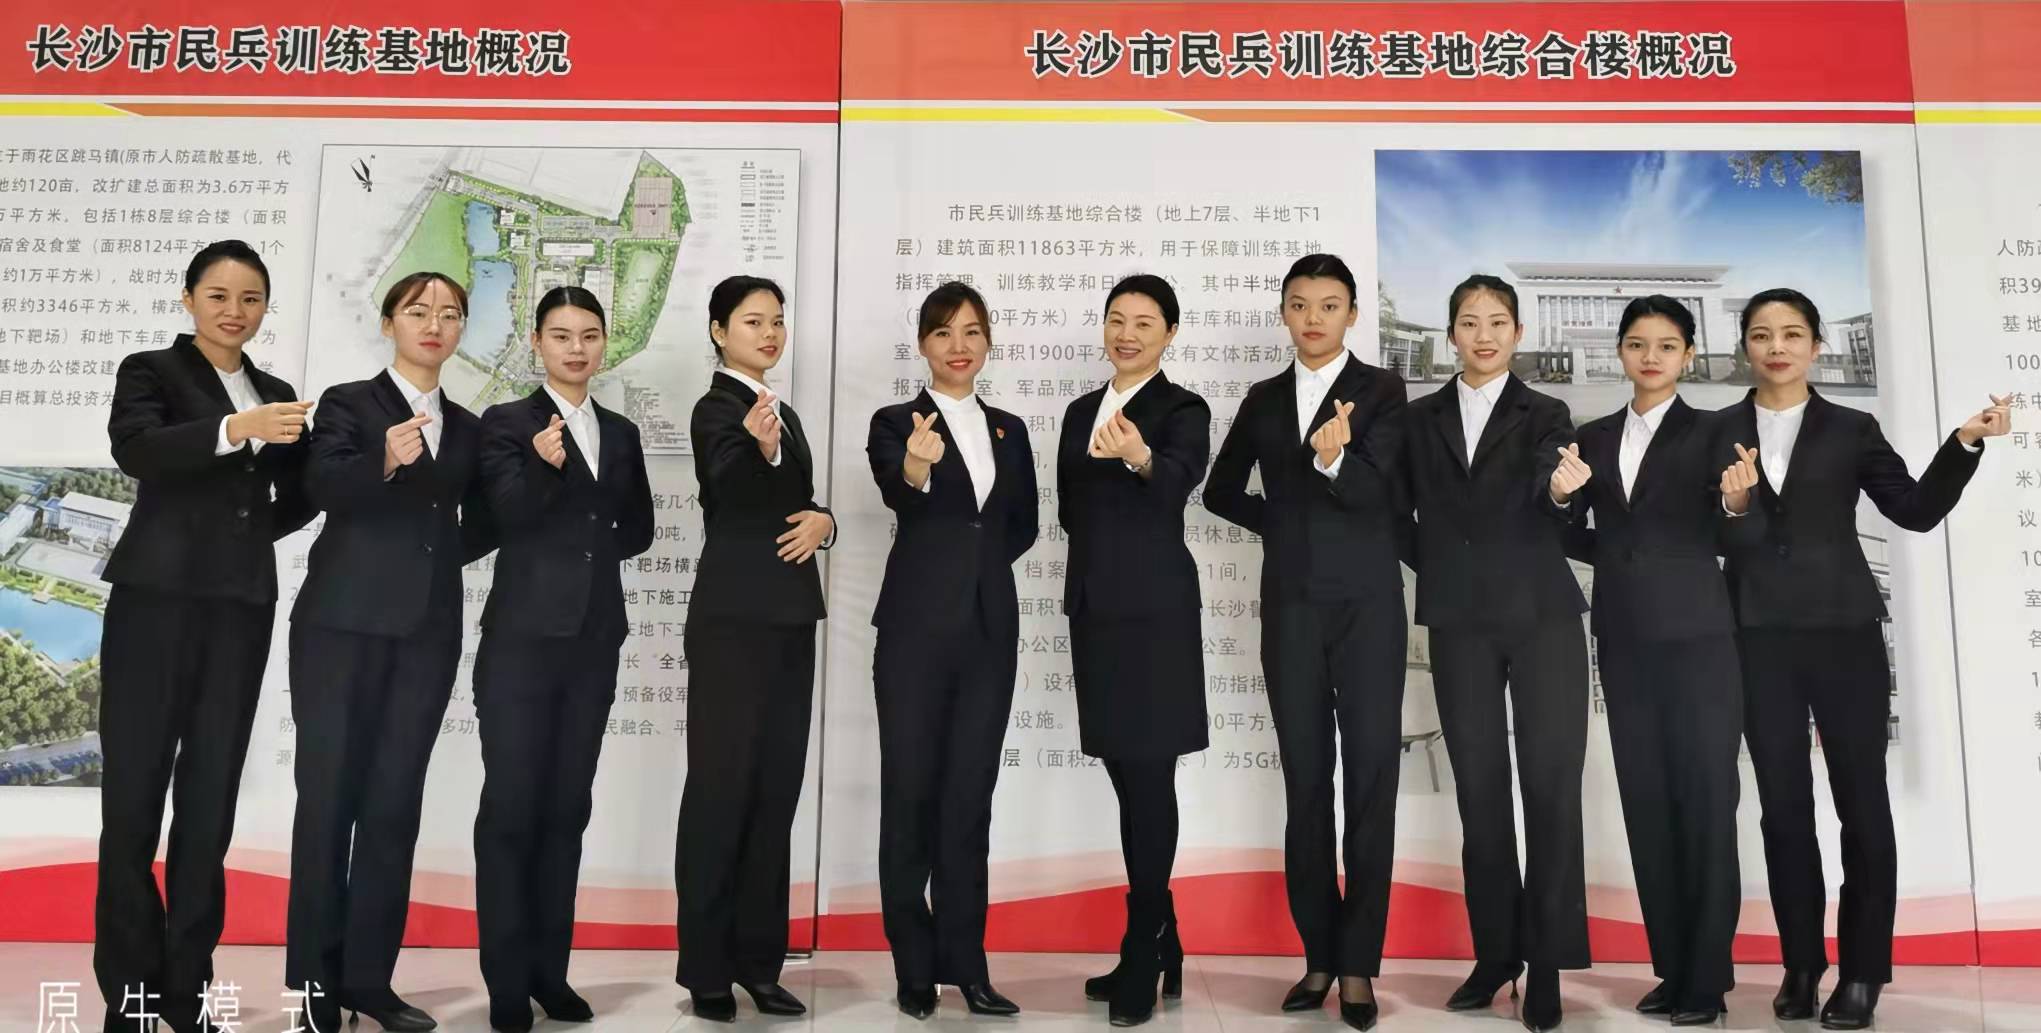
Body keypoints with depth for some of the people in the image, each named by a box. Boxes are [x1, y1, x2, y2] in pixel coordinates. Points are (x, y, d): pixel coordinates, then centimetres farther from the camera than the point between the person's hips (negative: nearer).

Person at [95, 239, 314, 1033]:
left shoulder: (278, 396, 17)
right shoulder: (150, 371, 4)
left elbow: (296, 498, 19)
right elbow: (134, 450, -17)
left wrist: (248, 531, -2)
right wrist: (235, 429, -30)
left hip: (241, 608, 4)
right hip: (156, 598, -4)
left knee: (210, 796, 5)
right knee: (135, 790, -2)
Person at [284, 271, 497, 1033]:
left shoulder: (467, 426, 15)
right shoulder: (349, 402, 1)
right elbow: (321, 487, -18)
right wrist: (383, 461, -34)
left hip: (428, 632, 4)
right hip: (344, 625, -4)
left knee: (396, 803, 6)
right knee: (330, 796, 0)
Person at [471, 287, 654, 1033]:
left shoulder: (621, 433, 13)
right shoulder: (506, 422, -1)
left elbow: (639, 529, 15)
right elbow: (508, 515, -15)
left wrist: (586, 542, -1)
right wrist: (542, 466, -32)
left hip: (594, 640, 5)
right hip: (523, 636, -4)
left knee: (567, 806, 9)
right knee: (511, 805, -1)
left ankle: (550, 969, 17)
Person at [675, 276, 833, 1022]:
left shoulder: (785, 413, 15)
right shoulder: (716, 409, -8)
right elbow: (732, 496, -27)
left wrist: (823, 520, -1)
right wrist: (760, 449, -48)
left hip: (789, 619, 8)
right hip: (734, 620, -8)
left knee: (776, 790, 9)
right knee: (721, 786, -3)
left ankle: (758, 960, 17)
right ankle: (706, 966, 6)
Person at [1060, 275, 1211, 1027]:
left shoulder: (1183, 410, -6)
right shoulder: (1081, 411, 14)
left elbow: (1181, 480, -27)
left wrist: (1141, 459, -47)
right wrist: (1103, 552, 1)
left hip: (1153, 611, -7)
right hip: (1095, 608, 7)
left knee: (1149, 778, -3)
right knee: (1127, 778, 10)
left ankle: (1141, 955, 7)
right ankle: (1161, 948, 21)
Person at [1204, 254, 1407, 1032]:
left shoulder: (1381, 389, 0)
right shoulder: (1263, 399, 12)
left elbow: (1376, 492, -12)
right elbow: (1221, 492, 21)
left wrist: (1336, 459, -32)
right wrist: (1288, 523, 8)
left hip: (1366, 604, -3)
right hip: (1291, 605, 4)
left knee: (1369, 781, -2)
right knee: (1305, 785, 7)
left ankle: (1358, 962, 6)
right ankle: (1318, 954, 16)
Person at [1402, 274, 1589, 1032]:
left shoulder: (1546, 415, 4)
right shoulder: (1420, 419, 9)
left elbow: (1547, 492, -14)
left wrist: (1561, 489, -33)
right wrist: (1437, 569, -1)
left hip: (1541, 616, -2)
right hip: (1460, 621, 2)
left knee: (1551, 784, -4)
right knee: (1479, 788, 6)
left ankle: (1548, 963, 3)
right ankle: (1495, 950, 15)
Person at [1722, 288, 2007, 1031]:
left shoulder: (1852, 430, 6)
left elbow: (1917, 510, 2)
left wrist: (1964, 443, -8)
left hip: (1843, 632, 0)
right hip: (1758, 638, 0)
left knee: (1862, 800, 3)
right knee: (1783, 804, 6)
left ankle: (1862, 971, 13)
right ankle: (1801, 964, 15)